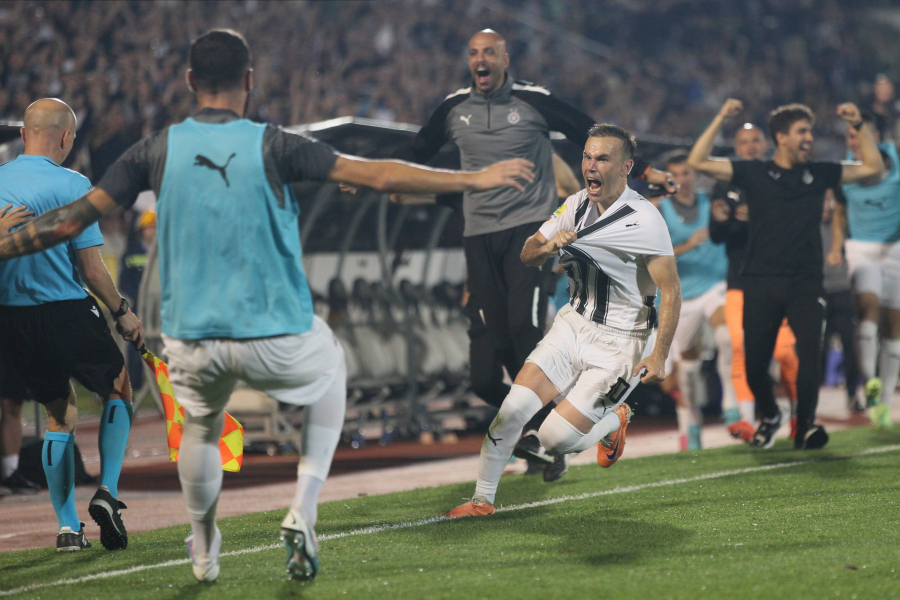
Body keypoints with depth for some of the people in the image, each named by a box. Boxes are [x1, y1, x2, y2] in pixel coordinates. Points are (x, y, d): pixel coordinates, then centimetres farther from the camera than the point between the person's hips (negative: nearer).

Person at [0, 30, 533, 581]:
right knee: (332, 366, 29)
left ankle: (203, 551, 43)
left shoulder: (156, 151, -2)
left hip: (191, 343, 2)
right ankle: (303, 511, 18)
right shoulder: (274, 147, -9)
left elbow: (72, 220, 1)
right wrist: (477, 180, -2)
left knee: (201, 426, 31)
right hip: (275, 339, -2)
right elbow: (379, 176, -10)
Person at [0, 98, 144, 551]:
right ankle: (107, 491, 0)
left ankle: (67, 527, 10)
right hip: (67, 310, -5)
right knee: (118, 391, 18)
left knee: (60, 412, 16)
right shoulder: (71, 185, -11)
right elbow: (90, 266, -11)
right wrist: (122, 312, 1)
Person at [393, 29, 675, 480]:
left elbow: (590, 136, 4)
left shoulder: (533, 101, -1)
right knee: (498, 338, -2)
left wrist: (643, 170, 3)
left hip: (529, 228, -4)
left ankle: (538, 431, -11)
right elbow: (417, 152, 22)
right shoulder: (455, 109, 9)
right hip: (480, 236, 4)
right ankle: (539, 430, 8)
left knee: (525, 329, -17)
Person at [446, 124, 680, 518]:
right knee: (515, 407, -13)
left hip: (616, 344, -5)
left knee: (556, 438, -10)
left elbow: (670, 290, -15)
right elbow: (527, 256, 10)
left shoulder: (643, 220, -18)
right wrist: (549, 245, -13)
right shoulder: (575, 205, 2)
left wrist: (659, 357, -17)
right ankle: (482, 499, 1)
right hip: (572, 324, 5)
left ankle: (615, 420, 22)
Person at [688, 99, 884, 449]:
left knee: (810, 349, -22)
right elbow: (698, 162, -4)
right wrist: (721, 119, -6)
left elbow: (873, 168, 14)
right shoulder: (753, 174, 4)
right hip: (761, 284, -1)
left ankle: (805, 425, -19)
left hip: (805, 284, 1)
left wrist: (859, 126, 6)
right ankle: (769, 417, 30)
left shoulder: (820, 174, 11)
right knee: (755, 363, 2)